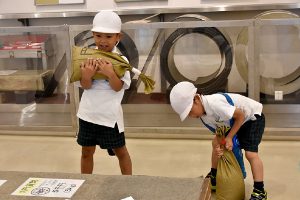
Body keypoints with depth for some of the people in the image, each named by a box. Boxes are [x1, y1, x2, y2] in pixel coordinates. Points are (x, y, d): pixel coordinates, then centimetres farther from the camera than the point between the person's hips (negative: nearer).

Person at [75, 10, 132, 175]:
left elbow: (118, 87, -17)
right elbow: (85, 86, -11)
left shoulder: (121, 60, -10)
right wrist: (86, 76, -33)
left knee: (120, 151, 13)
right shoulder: (87, 58, -5)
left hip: (110, 115, -2)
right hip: (88, 113, 3)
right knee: (87, 151, 17)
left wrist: (110, 73, -35)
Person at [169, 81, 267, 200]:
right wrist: (217, 146, -26)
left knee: (250, 153, -19)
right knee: (215, 143, 11)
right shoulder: (203, 116, -9)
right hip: (233, 122, 9)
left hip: (253, 117, -9)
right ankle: (213, 177, 27)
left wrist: (229, 137, -25)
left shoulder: (214, 104, -38)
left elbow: (241, 115, -30)